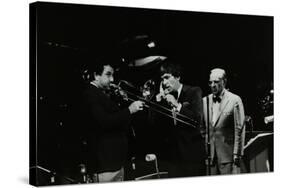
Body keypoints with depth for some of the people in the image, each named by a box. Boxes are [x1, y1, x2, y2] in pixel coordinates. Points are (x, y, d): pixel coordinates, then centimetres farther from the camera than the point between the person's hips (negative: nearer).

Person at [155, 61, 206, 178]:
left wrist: (177, 105, -19)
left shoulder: (194, 92, -3)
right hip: (174, 154, 4)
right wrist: (158, 101, -6)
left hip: (192, 153, -4)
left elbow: (198, 119, -15)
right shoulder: (165, 96, 8)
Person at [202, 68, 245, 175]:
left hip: (228, 154, -4)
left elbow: (239, 129, -4)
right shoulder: (205, 100, 11)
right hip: (209, 155, 4)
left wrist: (237, 154, -9)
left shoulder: (234, 100, -2)